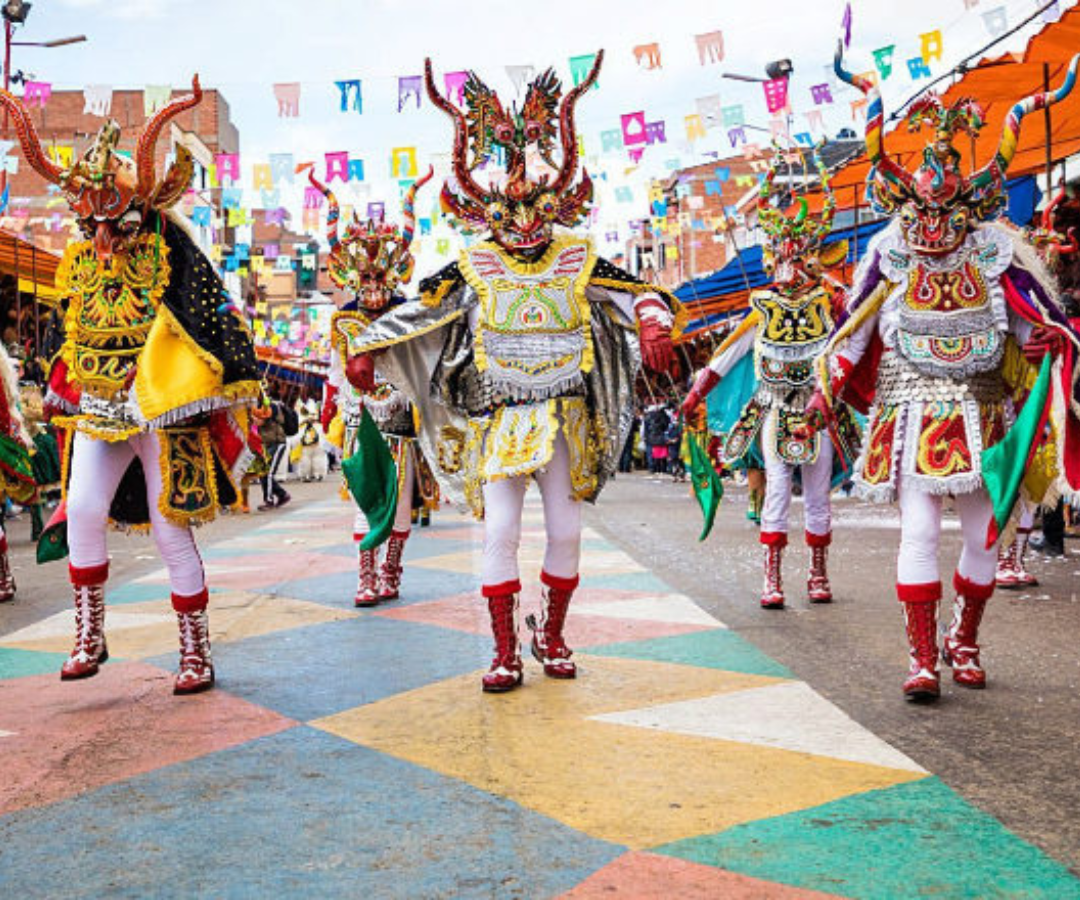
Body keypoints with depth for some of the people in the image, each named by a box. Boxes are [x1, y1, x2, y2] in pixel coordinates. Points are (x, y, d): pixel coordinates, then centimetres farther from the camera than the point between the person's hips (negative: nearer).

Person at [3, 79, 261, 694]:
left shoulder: (168, 246, -6)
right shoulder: (81, 259, 10)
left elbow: (216, 319, -7)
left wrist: (226, 397, -11)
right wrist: (63, 394, 19)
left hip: (163, 410, -4)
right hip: (100, 408, 5)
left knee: (171, 529, 0)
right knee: (83, 509, -14)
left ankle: (197, 652, 14)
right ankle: (90, 634, 4)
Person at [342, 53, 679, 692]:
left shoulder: (577, 261, 3)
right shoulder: (475, 268, 1)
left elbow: (640, 293, 4)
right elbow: (416, 309, 2)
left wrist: (654, 328, -16)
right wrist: (368, 349, -8)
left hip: (564, 417, 1)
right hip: (500, 419, -1)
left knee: (566, 529, 2)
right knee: (501, 529, -8)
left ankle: (552, 636, 21)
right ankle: (505, 651, 2)